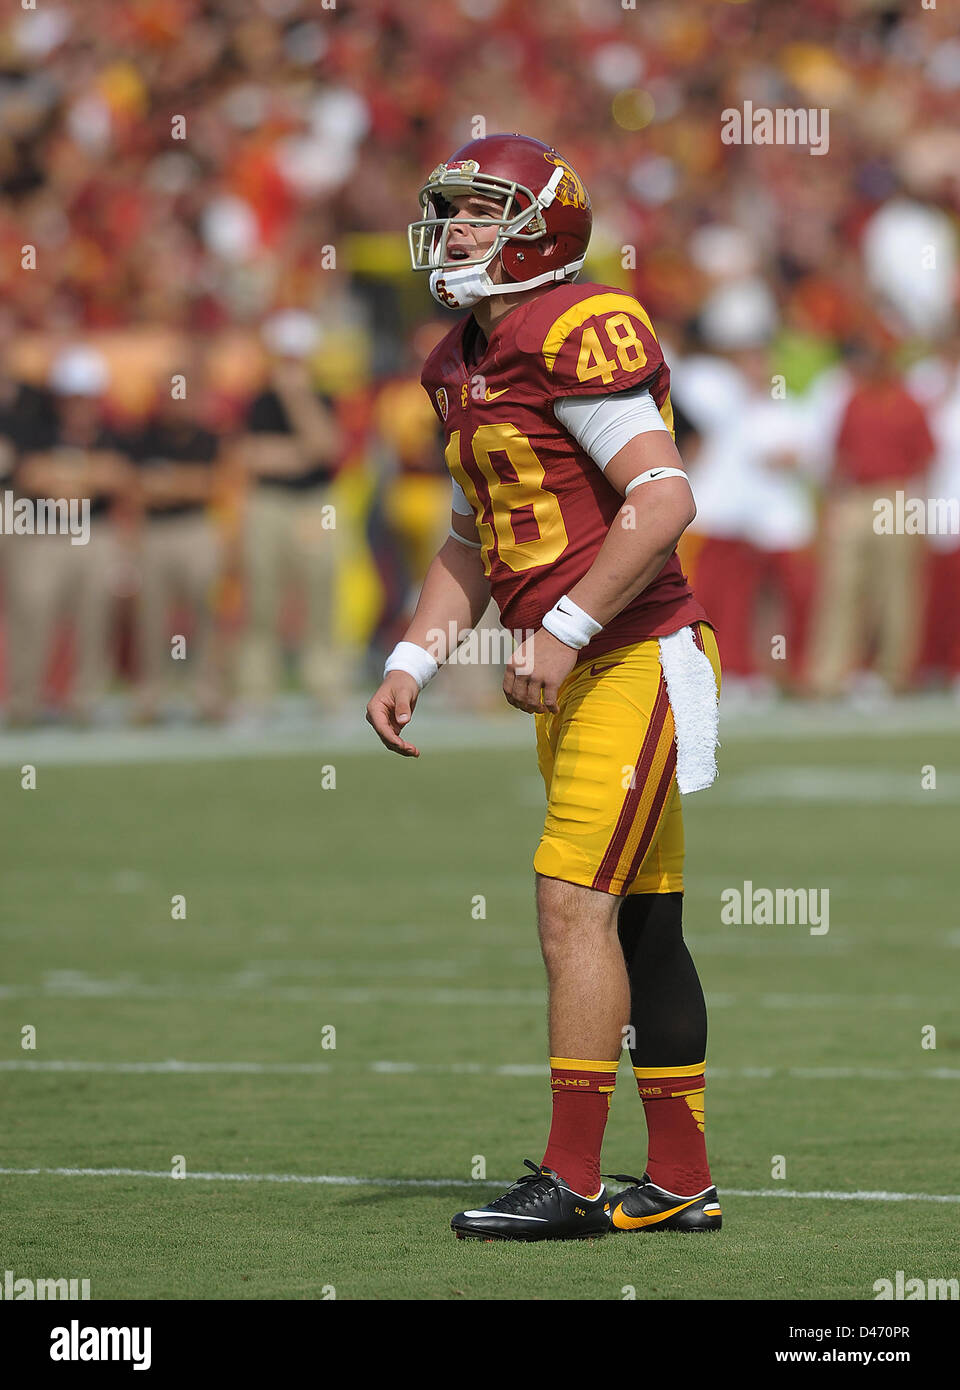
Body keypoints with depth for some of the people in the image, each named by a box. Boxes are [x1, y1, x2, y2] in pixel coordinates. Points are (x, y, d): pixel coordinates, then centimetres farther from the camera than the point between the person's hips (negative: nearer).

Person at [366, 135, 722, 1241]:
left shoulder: (580, 333, -15)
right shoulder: (464, 367, 15)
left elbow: (663, 501, -22)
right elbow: (470, 545, 24)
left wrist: (562, 633, -22)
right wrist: (409, 665, 12)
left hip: (637, 658, -9)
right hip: (578, 678, 9)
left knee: (574, 901, -12)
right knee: (641, 922, 11)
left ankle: (571, 1180, -10)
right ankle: (680, 1182, 15)